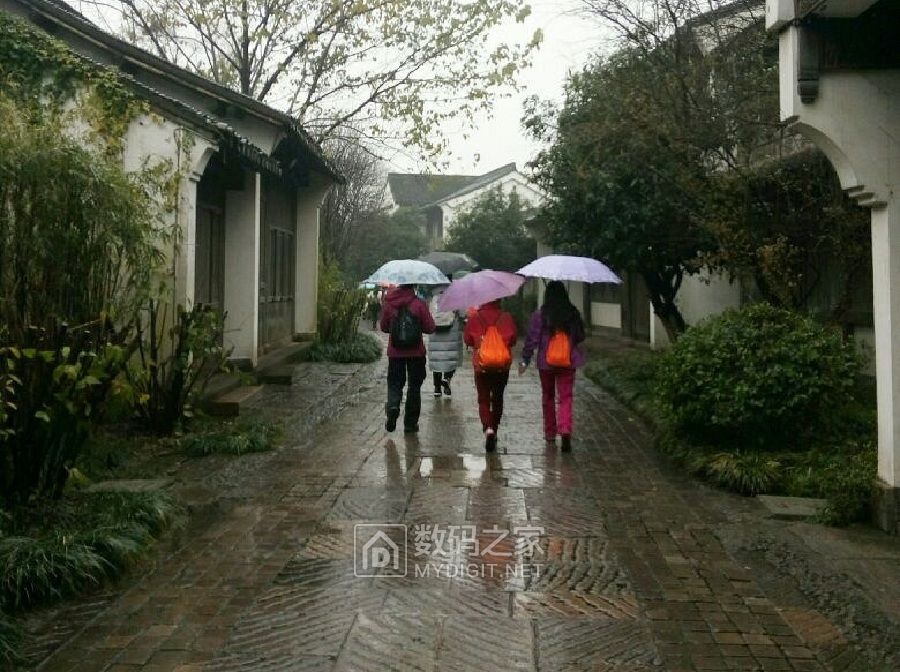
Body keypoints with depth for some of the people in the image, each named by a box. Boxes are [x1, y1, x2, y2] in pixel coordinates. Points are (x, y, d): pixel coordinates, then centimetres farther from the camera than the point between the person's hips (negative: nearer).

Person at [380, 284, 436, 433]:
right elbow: (430, 328, -7)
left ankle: (392, 407, -18)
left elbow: (384, 327, 6)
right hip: (416, 353, -1)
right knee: (414, 387, 11)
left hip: (395, 353, 1)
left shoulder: (389, 304, -4)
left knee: (394, 384, 12)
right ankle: (410, 423, 14)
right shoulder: (419, 303, -10)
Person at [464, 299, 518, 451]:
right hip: (502, 366, 1)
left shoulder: (474, 318, -7)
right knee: (498, 399, 18)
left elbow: (467, 340, 1)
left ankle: (488, 429, -17)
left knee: (483, 400, 5)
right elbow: (513, 339, -1)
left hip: (481, 365, -1)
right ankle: (494, 430, 26)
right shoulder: (507, 317, -7)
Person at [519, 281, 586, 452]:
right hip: (568, 362, 1)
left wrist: (525, 360, -3)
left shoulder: (540, 314, -9)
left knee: (548, 397, 15)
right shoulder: (573, 313, -2)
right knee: (565, 398, 2)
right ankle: (565, 430, -18)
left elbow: (532, 339, -9)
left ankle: (550, 434, 24)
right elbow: (581, 337, 7)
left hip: (546, 362, -1)